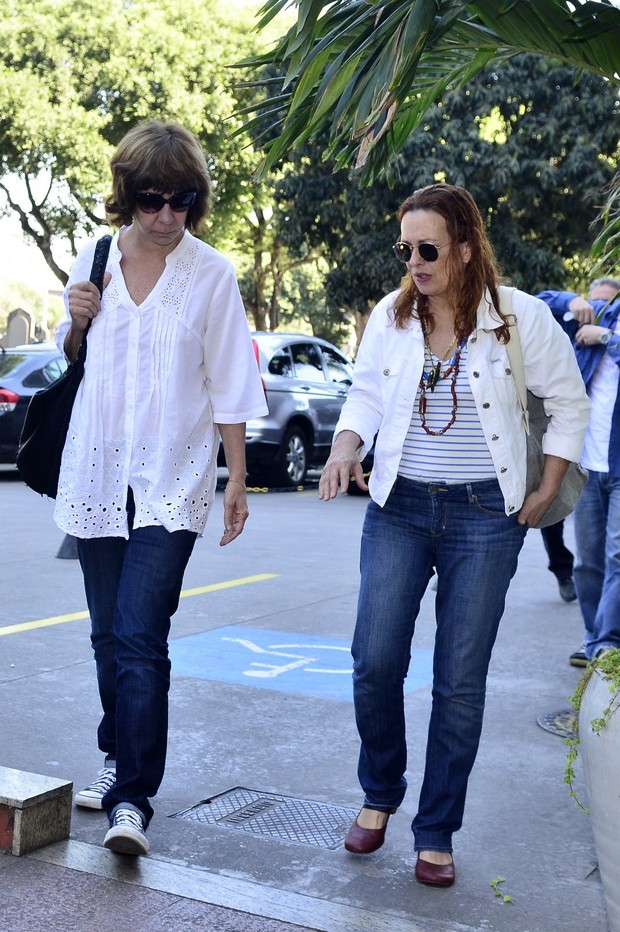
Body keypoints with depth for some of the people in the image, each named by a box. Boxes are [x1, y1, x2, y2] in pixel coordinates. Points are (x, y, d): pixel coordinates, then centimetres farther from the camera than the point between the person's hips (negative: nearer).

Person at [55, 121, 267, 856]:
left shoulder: (211, 274, -2)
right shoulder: (94, 261, 6)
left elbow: (228, 387, 0)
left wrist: (237, 480, -1)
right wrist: (76, 322, -4)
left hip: (172, 481, -4)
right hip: (97, 475, 4)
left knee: (139, 636, -13)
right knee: (109, 635, 11)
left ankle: (132, 798, -9)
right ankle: (121, 758, 28)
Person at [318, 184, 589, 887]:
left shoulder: (520, 317, -6)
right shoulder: (390, 316, 2)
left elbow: (568, 404, 5)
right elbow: (365, 393, 13)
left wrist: (547, 493, 4)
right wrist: (345, 449, -7)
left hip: (484, 517, -2)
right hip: (398, 509, 2)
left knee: (460, 682, 2)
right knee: (375, 660, -5)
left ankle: (436, 834, 17)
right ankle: (379, 796, 22)